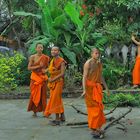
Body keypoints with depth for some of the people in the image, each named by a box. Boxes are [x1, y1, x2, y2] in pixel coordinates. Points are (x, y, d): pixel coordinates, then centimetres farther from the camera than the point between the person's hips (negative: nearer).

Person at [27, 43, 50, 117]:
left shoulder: (45, 57, 4)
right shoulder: (32, 57, -2)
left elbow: (47, 67, 14)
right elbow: (29, 68, -7)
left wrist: (45, 70, -8)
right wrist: (39, 66, -15)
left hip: (43, 77, 2)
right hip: (35, 77, -2)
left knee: (43, 94, 1)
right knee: (35, 94, 0)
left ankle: (44, 111, 5)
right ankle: (34, 111, 8)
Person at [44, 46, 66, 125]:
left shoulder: (61, 61, -12)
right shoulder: (52, 61, 12)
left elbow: (62, 73, -18)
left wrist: (53, 79, -17)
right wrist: (50, 78, 5)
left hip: (58, 82, -8)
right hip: (53, 82, 8)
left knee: (55, 99, -8)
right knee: (58, 99, 13)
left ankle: (57, 119, -3)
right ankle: (62, 116, 24)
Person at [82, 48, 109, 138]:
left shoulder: (99, 64, 10)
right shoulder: (88, 63, -11)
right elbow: (84, 77, -16)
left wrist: (106, 87, 15)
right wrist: (84, 90, -24)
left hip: (97, 87, 6)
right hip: (89, 87, -6)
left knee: (99, 107, 8)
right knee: (93, 108, -2)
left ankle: (97, 128, 19)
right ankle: (94, 129, 7)